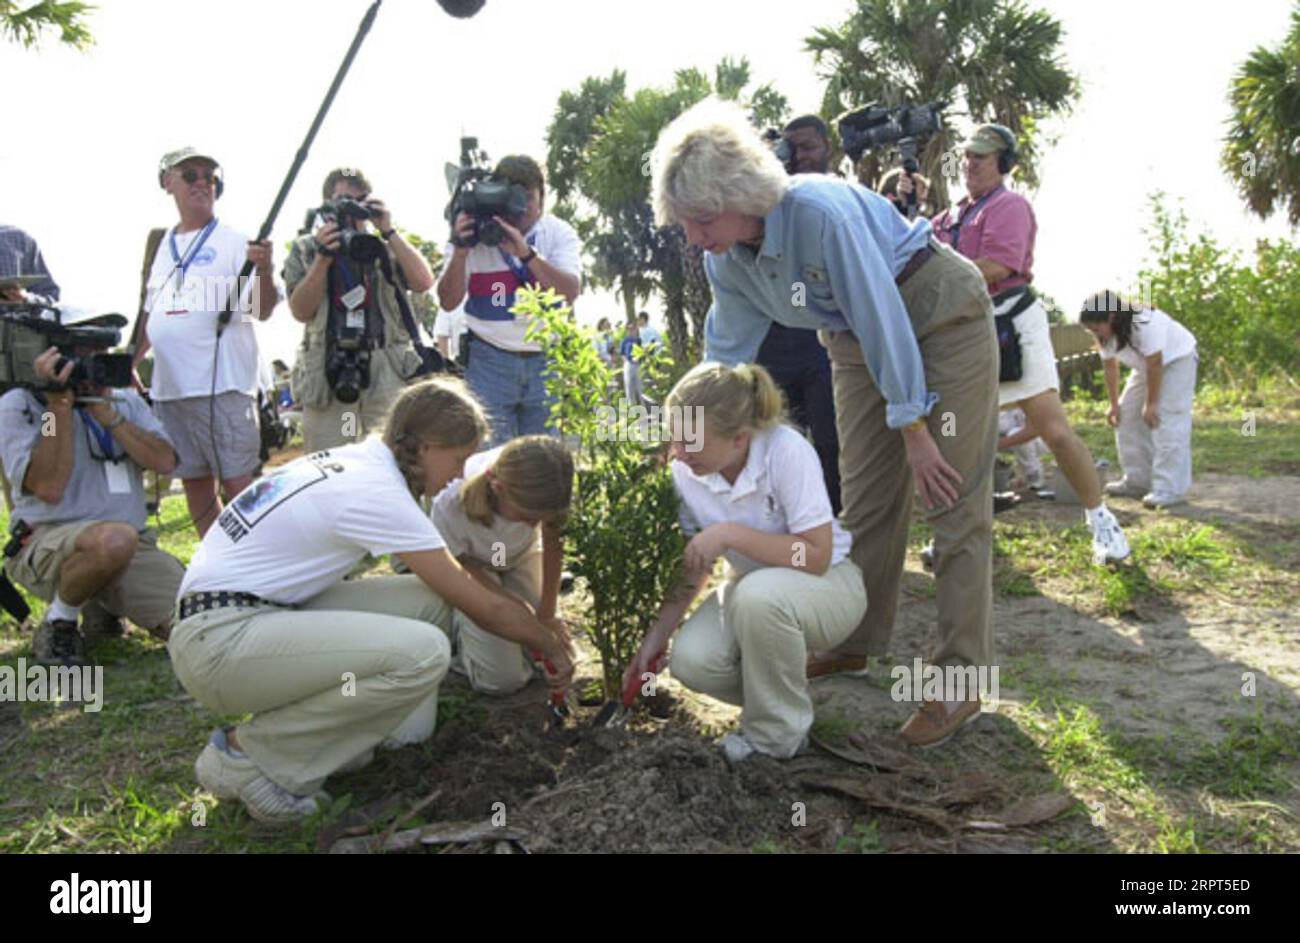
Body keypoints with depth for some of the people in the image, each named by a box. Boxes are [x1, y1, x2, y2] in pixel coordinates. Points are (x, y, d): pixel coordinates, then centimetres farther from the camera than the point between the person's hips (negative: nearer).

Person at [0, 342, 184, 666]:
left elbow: (164, 462, -4)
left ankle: (104, 607, 19)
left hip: (135, 550, 5)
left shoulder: (126, 401, 13)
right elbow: (49, 488, -14)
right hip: (48, 543, -5)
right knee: (114, 538, -41)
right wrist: (59, 406, -13)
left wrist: (105, 413, -9)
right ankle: (58, 624, -9)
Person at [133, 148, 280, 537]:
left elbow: (262, 311, -11)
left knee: (239, 483, -7)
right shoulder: (162, 245, 15)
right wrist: (129, 363, 20)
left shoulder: (234, 243, -3)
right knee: (194, 483, 12)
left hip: (221, 384, -6)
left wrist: (264, 270, -28)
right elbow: (151, 314, 23)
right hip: (169, 387, 7)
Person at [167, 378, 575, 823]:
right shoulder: (377, 492, -19)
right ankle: (247, 754, -8)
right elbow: (484, 608, -13)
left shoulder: (352, 461, 8)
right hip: (218, 640, -9)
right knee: (423, 651, -25)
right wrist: (553, 648, 4)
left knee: (430, 598, 1)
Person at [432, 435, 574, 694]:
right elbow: (461, 565, -19)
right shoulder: (451, 504, -41)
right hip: (474, 564, -3)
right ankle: (455, 625, 16)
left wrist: (546, 614, -10)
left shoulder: (542, 493, -37)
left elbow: (553, 543, -14)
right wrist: (520, 606, -21)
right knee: (502, 679, -10)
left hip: (523, 555, 3)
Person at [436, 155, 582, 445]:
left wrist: (526, 253, -27)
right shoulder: (473, 233, 0)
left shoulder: (559, 233, 1)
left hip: (548, 359, 1)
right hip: (489, 359, -1)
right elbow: (448, 302, -5)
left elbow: (570, 291, -15)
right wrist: (460, 250, -19)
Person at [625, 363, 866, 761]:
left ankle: (780, 733, -12)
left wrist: (729, 533, -32)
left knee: (759, 595, -37)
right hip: (751, 587, 5)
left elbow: (817, 555, -27)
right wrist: (656, 636, -7)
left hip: (829, 583, -4)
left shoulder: (786, 451, -27)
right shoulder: (685, 471, -11)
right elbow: (692, 568, 0)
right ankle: (780, 687, 10)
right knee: (691, 661, -23)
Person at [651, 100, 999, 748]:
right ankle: (855, 643, 23)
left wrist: (913, 430, -22)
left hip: (940, 313, -7)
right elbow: (726, 354, 3)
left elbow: (883, 319, -29)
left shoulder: (819, 212, -33)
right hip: (859, 338, 8)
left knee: (953, 500, -8)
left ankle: (960, 679, -3)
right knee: (864, 495, 10)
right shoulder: (725, 259, -9)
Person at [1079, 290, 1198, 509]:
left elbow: (1155, 364, -31)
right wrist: (1114, 404, -6)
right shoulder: (1105, 335, -13)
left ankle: (1170, 489, -19)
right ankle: (1137, 481, 10)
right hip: (1145, 366, 8)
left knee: (1167, 421, -18)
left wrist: (1151, 404, -25)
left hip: (1176, 359, -8)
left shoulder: (1145, 324, -35)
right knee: (1128, 417, 3)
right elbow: (1110, 367, -5)